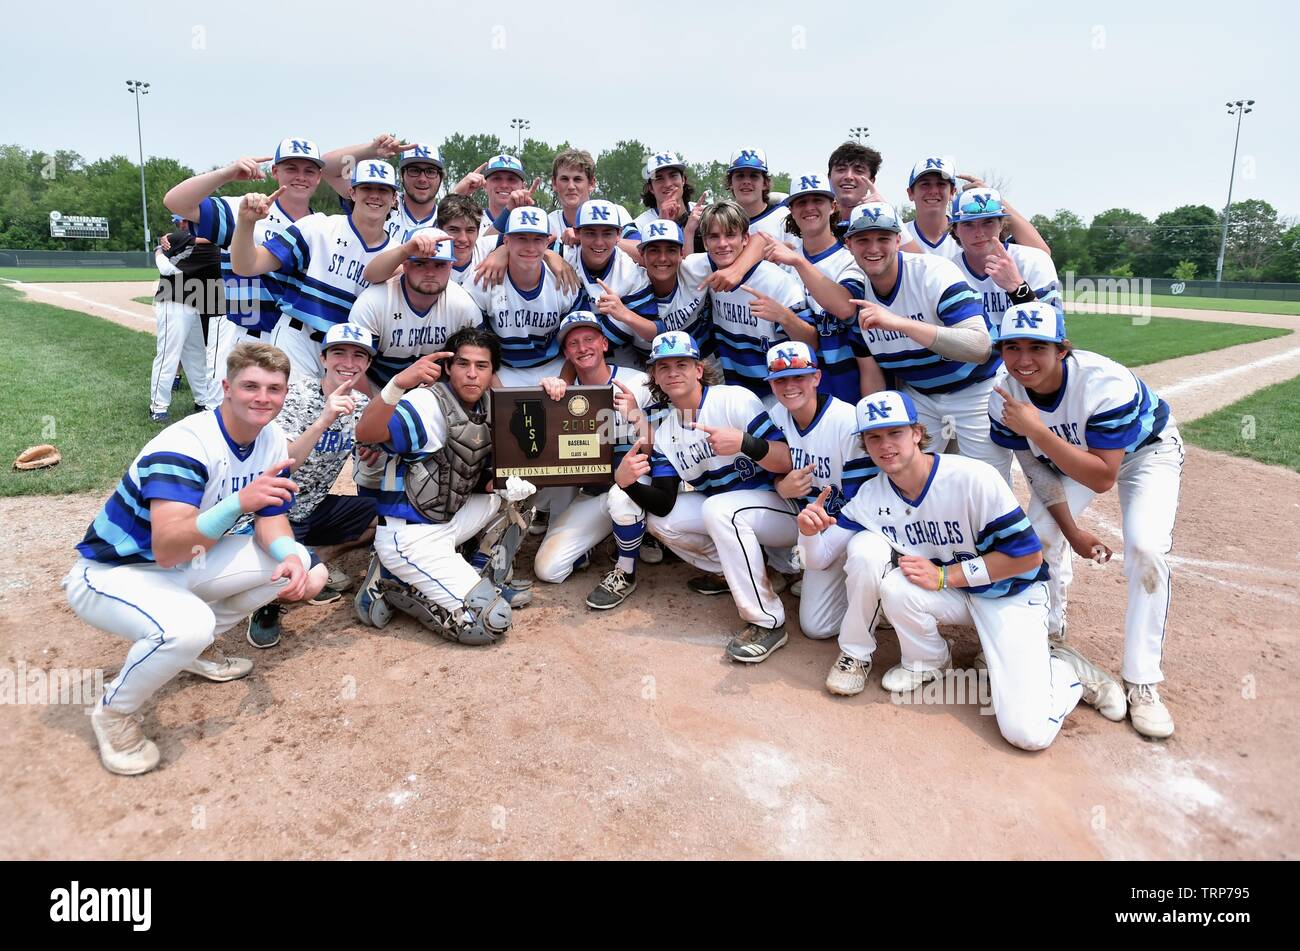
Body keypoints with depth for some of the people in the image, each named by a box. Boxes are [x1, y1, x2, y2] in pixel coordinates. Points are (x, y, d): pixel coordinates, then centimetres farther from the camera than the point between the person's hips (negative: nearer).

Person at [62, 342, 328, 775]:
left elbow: (272, 521, -2)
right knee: (186, 626, -37)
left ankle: (197, 646, 12)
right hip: (111, 573, -7)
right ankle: (114, 712, -5)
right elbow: (167, 549, -38)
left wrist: (290, 558, -23)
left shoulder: (273, 441, -6)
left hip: (188, 561, 8)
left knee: (299, 560, -4)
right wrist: (239, 502, -49)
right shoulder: (184, 444, -29)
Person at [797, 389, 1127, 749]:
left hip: (1011, 592, -5)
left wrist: (943, 576, -23)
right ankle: (926, 662, -2)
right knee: (865, 548, -24)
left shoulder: (973, 477, -25)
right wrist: (809, 532, -29)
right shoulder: (871, 496, -9)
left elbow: (1028, 556, -20)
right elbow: (818, 558, -6)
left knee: (1027, 732, -24)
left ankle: (1069, 670, 11)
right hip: (950, 595, 5)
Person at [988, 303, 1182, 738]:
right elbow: (1038, 468, -12)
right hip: (1070, 453, 4)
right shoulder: (1004, 395, -25)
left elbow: (1102, 478, -38)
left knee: (1147, 549, -21)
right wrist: (1071, 530, -13)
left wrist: (1037, 430, -46)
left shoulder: (1107, 384, -39)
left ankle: (1142, 682, -9)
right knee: (1039, 537, -8)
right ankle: (1049, 633, 21)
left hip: (1147, 449, -4)